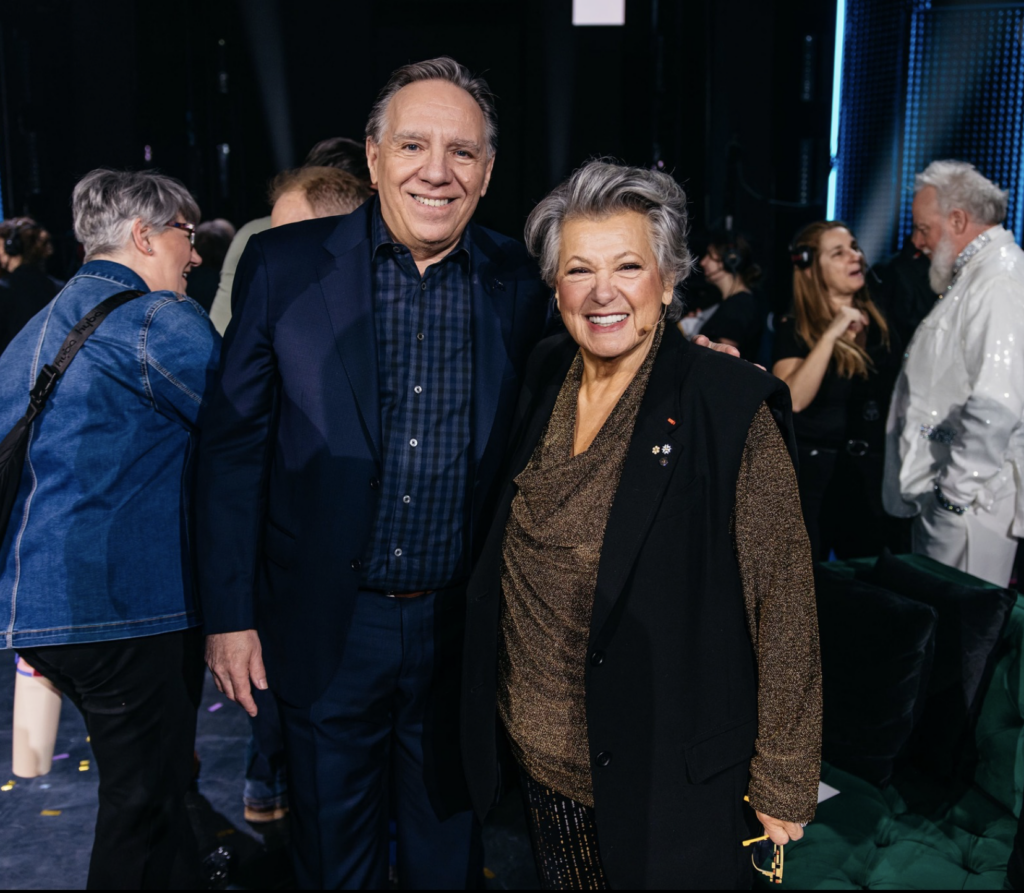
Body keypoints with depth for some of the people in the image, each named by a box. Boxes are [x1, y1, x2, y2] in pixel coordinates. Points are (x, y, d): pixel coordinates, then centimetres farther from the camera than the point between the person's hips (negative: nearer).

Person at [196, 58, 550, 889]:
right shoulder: (282, 266, -6)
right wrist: (229, 613, -4)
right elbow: (235, 447, -4)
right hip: (328, 626, -1)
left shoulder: (520, 284, -3)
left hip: (465, 628, 1)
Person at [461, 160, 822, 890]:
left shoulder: (733, 407, -17)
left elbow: (784, 604, -14)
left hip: (668, 776, -5)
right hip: (542, 752, 5)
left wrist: (783, 783, -10)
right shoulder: (543, 381, 0)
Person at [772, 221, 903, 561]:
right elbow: (794, 399, -24)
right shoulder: (794, 330, -7)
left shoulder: (880, 327, 7)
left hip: (873, 478, 5)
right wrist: (832, 334, -24)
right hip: (814, 478, -4)